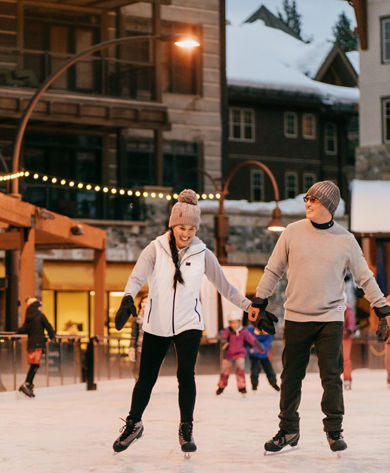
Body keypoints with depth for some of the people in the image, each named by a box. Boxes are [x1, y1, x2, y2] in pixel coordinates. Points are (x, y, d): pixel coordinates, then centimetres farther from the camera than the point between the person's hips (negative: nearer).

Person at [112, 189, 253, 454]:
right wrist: (128, 299, -34)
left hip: (189, 324, 0)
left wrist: (250, 306, -1)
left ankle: (186, 429, 6)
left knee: (186, 374, -12)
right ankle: (134, 424, 28)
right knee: (146, 378, 6)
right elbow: (137, 277, -15)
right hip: (156, 324, 0)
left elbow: (224, 286, 3)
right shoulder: (156, 249, -5)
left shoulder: (202, 254, -2)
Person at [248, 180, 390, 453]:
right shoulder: (293, 233, 1)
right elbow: (274, 270, 8)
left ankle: (334, 430, 11)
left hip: (330, 318, -1)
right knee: (291, 377, 5)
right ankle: (288, 429, 18)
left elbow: (365, 278, 8)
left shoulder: (345, 240, 0)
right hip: (296, 317, 1)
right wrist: (259, 303, 8)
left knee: (332, 376, -4)